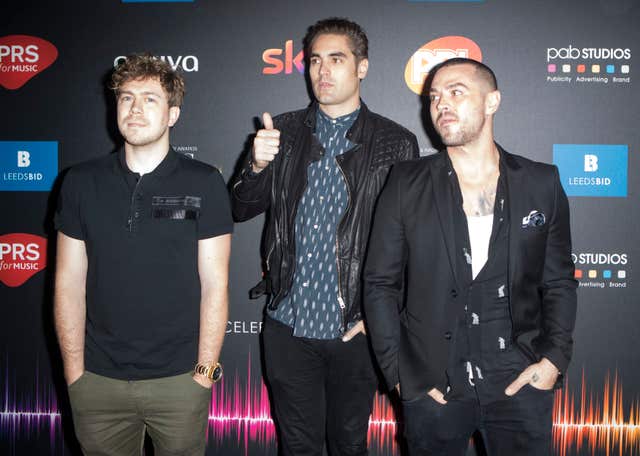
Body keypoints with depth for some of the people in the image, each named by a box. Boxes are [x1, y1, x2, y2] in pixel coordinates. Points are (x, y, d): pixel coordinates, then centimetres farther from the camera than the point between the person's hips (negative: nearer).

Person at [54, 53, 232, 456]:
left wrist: (204, 372, -7)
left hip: (180, 379, -2)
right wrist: (74, 373, 0)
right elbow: (69, 284, 3)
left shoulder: (204, 184, -4)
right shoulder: (82, 182, 2)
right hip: (98, 381, 2)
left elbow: (214, 285, -4)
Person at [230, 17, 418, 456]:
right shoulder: (283, 132, 5)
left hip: (354, 330, -2)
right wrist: (259, 165, -15)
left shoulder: (396, 143, -3)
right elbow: (242, 209, 5)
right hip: (288, 325, 2)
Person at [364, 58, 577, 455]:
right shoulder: (407, 184, 0)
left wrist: (555, 359, -4)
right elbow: (381, 283, 1)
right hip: (431, 388, 0)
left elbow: (559, 283, 7)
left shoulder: (542, 184, 3)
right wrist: (397, 371, -5)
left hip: (519, 382, 1)